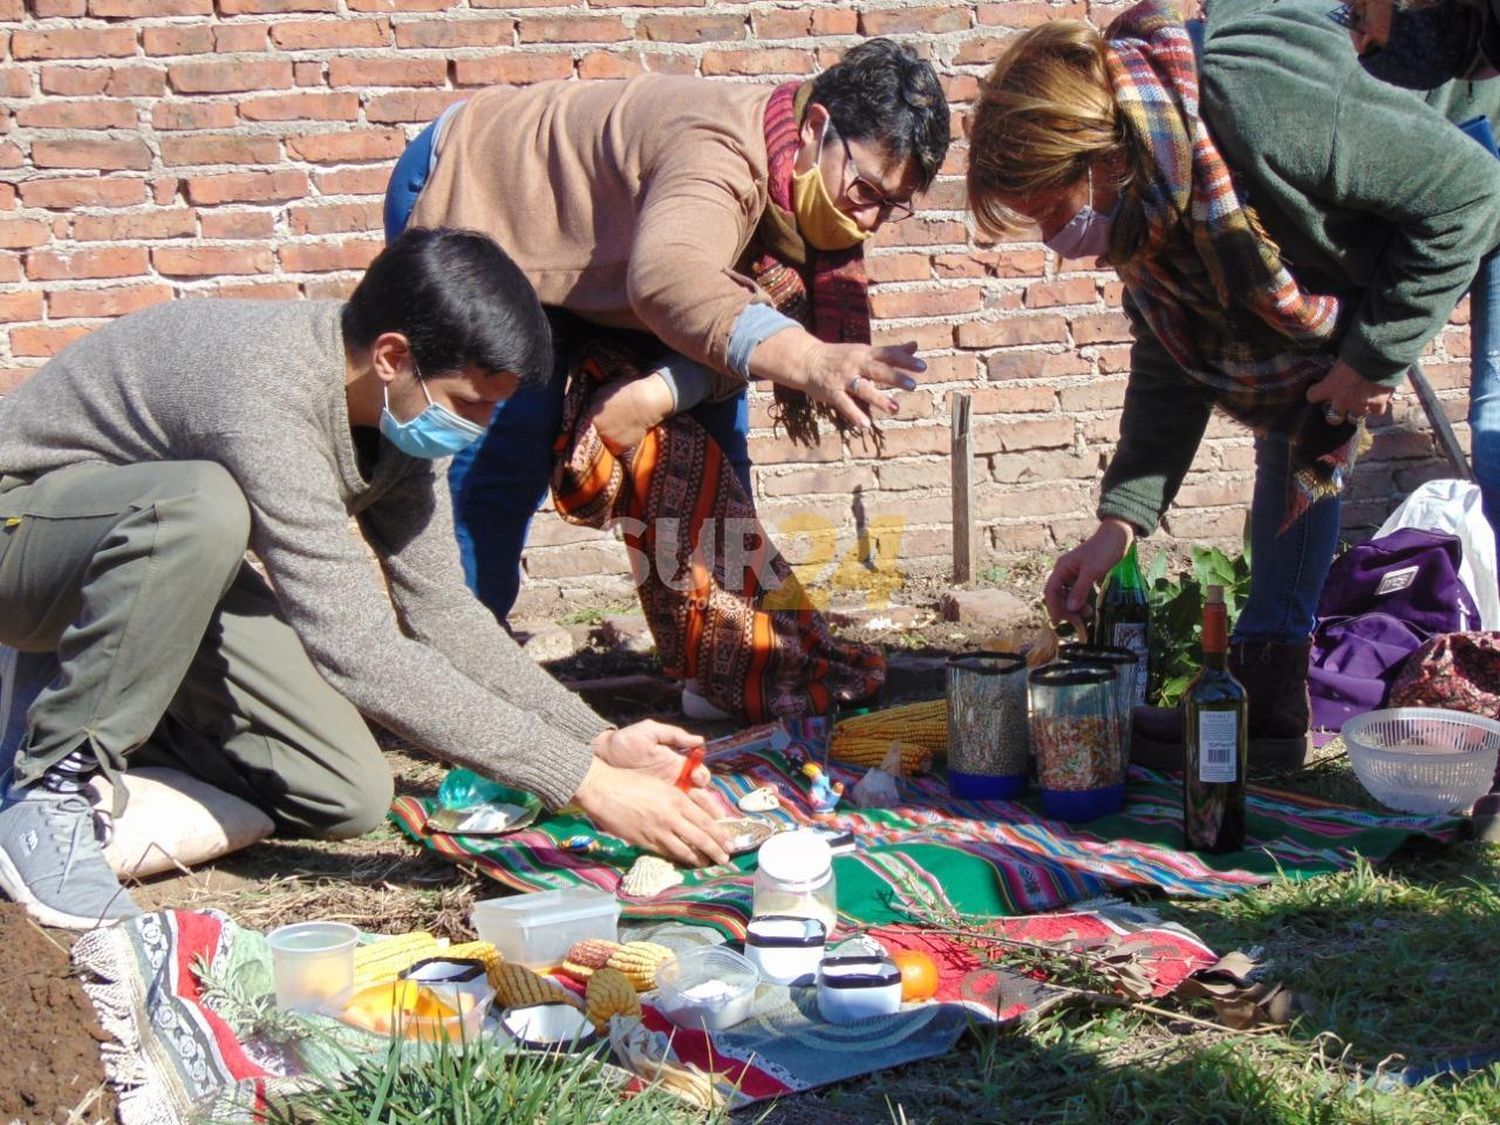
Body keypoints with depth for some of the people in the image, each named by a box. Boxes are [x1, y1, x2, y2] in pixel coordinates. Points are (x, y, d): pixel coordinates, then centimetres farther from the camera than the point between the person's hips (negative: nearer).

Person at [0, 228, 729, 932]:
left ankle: (94, 714, 12)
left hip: (170, 558, 8)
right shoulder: (269, 398, -36)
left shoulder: (396, 407, -9)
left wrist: (599, 740, -13)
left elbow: (438, 607, -2)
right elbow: (362, 652, -39)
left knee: (349, 797, -7)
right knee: (202, 504, -40)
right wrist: (587, 785, -38)